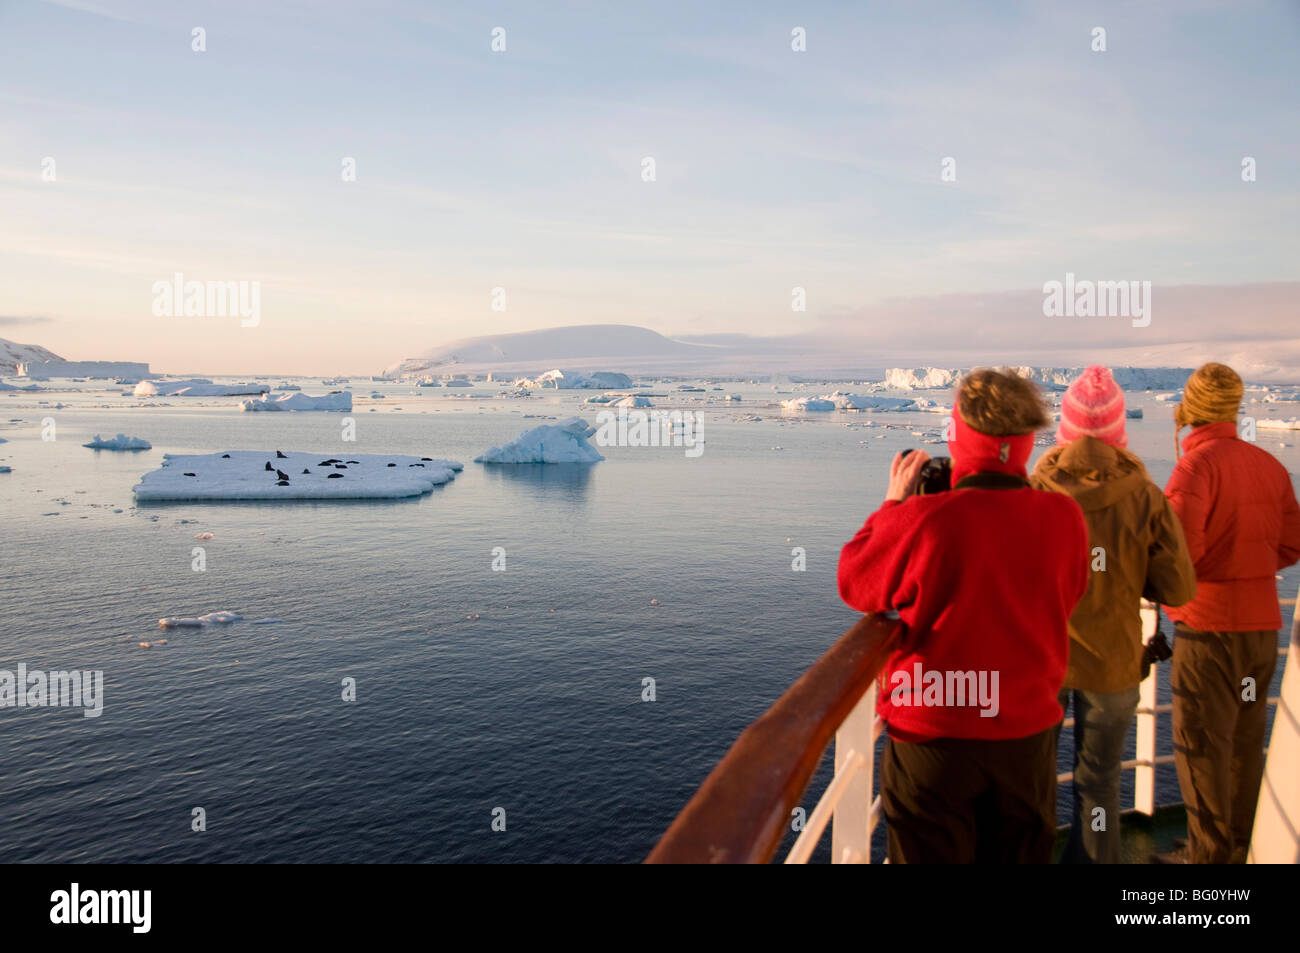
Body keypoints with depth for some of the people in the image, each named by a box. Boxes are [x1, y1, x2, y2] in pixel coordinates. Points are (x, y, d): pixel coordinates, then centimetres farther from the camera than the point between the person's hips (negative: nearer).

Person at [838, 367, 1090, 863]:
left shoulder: (919, 519, -23)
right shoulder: (1064, 517, -12)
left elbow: (855, 584, -6)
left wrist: (893, 504, 5)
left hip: (933, 738, -3)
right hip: (1030, 734, 3)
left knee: (932, 854, 15)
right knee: (1021, 853, 22)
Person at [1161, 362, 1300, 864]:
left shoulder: (1196, 465, -15)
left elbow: (1181, 551, -22)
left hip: (1209, 623, -7)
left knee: (1202, 745, 3)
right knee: (1246, 741, 17)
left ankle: (1208, 854, 11)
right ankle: (1242, 845, 28)